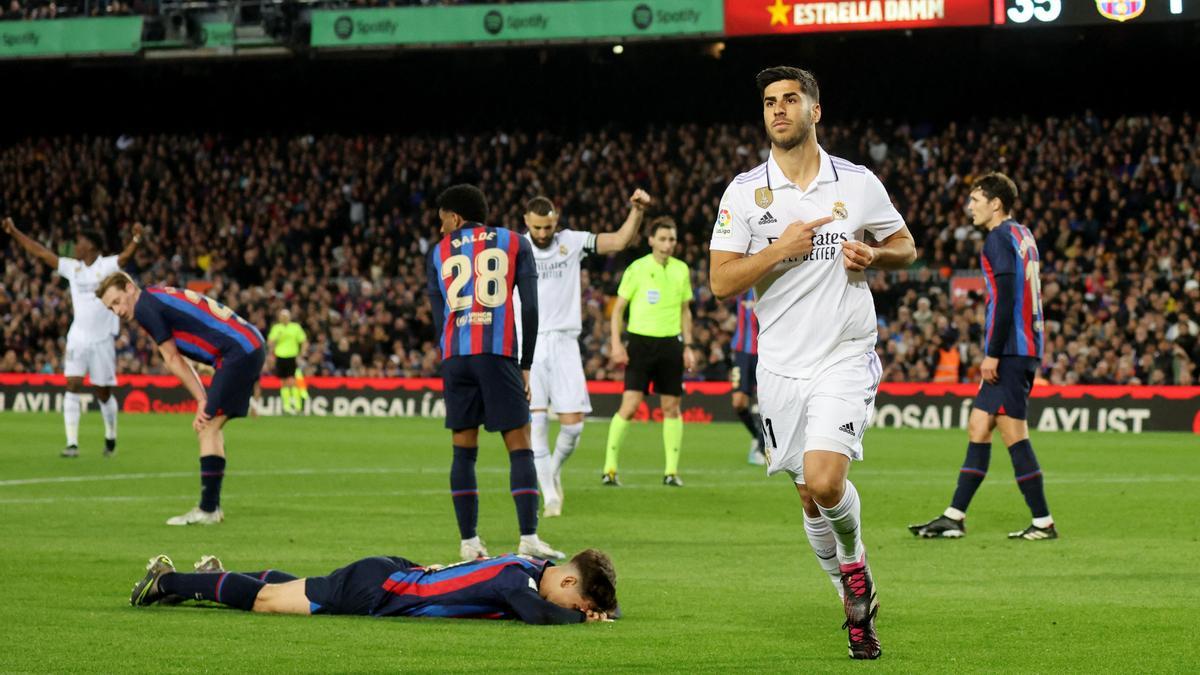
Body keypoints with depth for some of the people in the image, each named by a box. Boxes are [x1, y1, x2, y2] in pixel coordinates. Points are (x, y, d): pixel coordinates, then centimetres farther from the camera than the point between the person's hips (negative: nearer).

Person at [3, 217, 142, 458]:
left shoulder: (107, 266, -6)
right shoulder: (72, 267, 6)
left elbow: (126, 255, -25)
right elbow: (40, 252, 10)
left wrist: (137, 238, -45)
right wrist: (14, 232, 9)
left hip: (103, 339, -3)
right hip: (78, 338, 3)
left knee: (103, 392, 6)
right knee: (73, 385, -11)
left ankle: (111, 438, 28)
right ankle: (72, 443, -12)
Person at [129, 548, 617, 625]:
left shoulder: (537, 569, -5)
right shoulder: (517, 577, -28)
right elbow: (536, 612, -48)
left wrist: (595, 608, -11)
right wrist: (581, 616, -31)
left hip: (396, 577, 7)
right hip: (373, 590, -7)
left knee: (287, 588, 28)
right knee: (266, 600, 7)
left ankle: (213, 576, 44)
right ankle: (168, 581, 21)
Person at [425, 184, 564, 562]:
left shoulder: (439, 253, 17)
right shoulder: (514, 243, 13)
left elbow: (439, 317, 15)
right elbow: (530, 308, 5)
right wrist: (526, 366, 8)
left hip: (455, 357, 2)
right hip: (499, 354, -2)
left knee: (463, 451, 7)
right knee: (520, 448, -1)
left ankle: (468, 542, 4)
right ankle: (528, 538, -11)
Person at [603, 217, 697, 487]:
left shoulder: (681, 270, 8)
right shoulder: (637, 269, -4)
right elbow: (618, 309, 0)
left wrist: (688, 346, 11)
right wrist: (616, 344, -9)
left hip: (671, 343, 4)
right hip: (641, 341, -4)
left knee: (671, 407, 4)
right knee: (629, 405, -11)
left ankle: (672, 470, 11)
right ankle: (610, 468, -5)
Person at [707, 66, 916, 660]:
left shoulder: (858, 183, 1)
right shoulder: (744, 192, 0)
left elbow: (904, 245, 15)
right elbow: (720, 282, -5)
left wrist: (873, 256, -7)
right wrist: (780, 249, -17)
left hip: (845, 358, -2)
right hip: (780, 364, 2)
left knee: (825, 481, -21)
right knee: (811, 498, 7)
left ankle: (854, 556, 12)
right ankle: (857, 605, 27)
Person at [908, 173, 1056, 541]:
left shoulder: (1000, 239, -11)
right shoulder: (1023, 235, 18)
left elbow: (1006, 300, -20)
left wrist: (993, 354, -19)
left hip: (1010, 350, -10)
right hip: (1024, 349, 10)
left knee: (1013, 433, -7)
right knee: (978, 426, 10)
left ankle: (1043, 522, -5)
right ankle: (954, 517, 12)